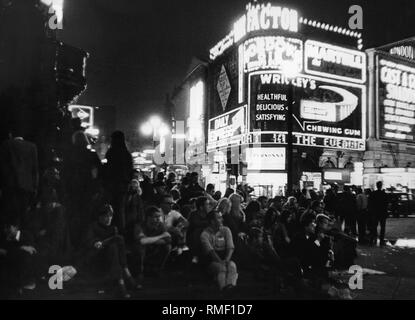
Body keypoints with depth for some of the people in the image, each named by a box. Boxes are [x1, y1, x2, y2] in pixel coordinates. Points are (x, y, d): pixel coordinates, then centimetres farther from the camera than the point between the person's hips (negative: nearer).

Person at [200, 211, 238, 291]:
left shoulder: (226, 230, 9)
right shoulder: (205, 234, -3)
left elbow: (230, 248, -1)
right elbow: (210, 251, -14)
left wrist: (226, 260, -20)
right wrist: (220, 262, -27)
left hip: (226, 259, 3)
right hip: (213, 261, -2)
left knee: (232, 265, -31)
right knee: (221, 267, -35)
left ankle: (230, 285, -46)